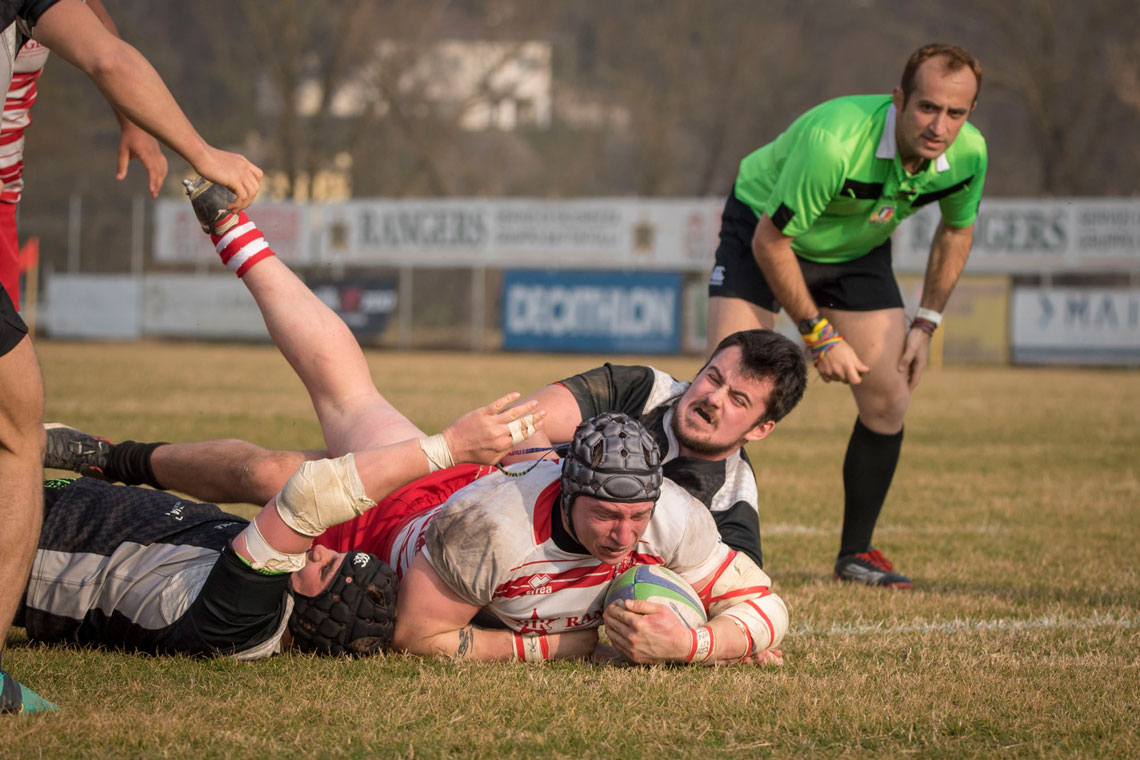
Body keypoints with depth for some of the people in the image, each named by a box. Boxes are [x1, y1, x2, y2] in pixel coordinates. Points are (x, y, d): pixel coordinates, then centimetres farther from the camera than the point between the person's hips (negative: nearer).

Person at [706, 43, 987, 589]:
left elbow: (956, 229, 2)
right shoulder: (834, 143, -41)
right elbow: (769, 241, -29)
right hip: (762, 231, -5)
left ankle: (856, 552, 13)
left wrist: (926, 323, 0)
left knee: (887, 401, -4)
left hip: (858, 249, 5)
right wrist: (819, 335, -22)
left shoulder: (968, 154, -23)